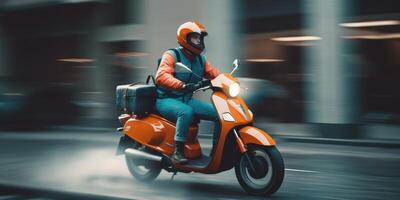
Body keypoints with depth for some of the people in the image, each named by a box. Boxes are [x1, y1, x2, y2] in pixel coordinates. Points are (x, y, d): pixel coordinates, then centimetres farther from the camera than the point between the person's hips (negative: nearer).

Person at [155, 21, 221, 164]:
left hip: (187, 100, 7)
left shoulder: (200, 59, 12)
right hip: (167, 100, -7)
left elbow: (213, 73, 13)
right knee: (187, 112, -40)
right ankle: (178, 152, -34)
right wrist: (183, 85, -41)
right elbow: (161, 77, -26)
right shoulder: (171, 55, -11)